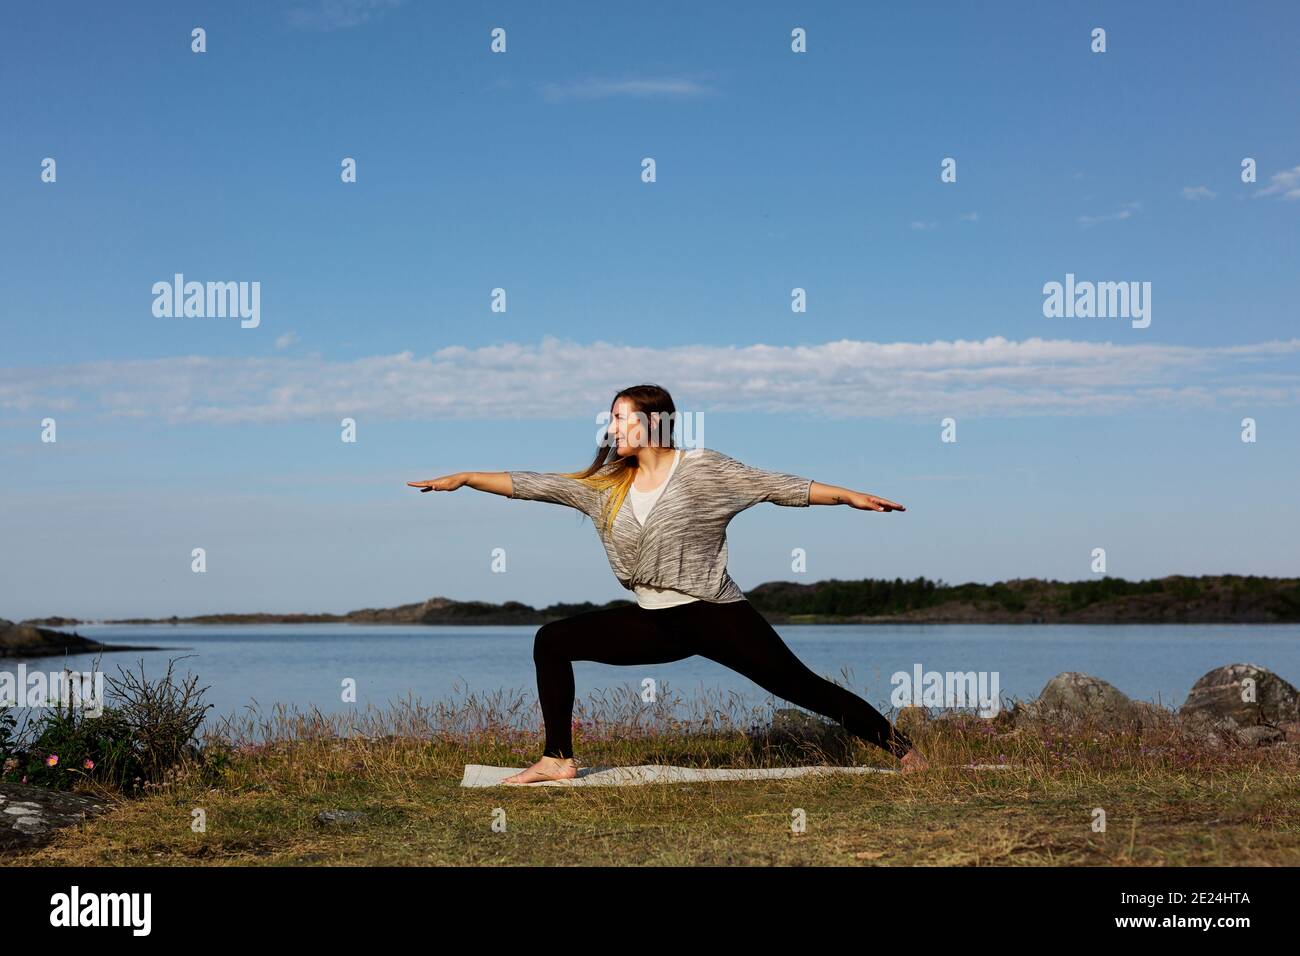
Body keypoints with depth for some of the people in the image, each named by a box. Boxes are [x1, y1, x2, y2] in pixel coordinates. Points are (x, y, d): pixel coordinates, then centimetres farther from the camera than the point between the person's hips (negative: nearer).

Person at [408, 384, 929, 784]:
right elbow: (532, 484, 7)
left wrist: (850, 496, -11)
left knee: (801, 686, -10)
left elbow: (778, 486, -6)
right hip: (654, 622, 5)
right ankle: (558, 760, 0)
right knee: (553, 640, -2)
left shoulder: (702, 469, -7)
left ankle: (900, 746, 1)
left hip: (716, 615, -5)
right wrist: (464, 478, 3)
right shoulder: (604, 485, 6)